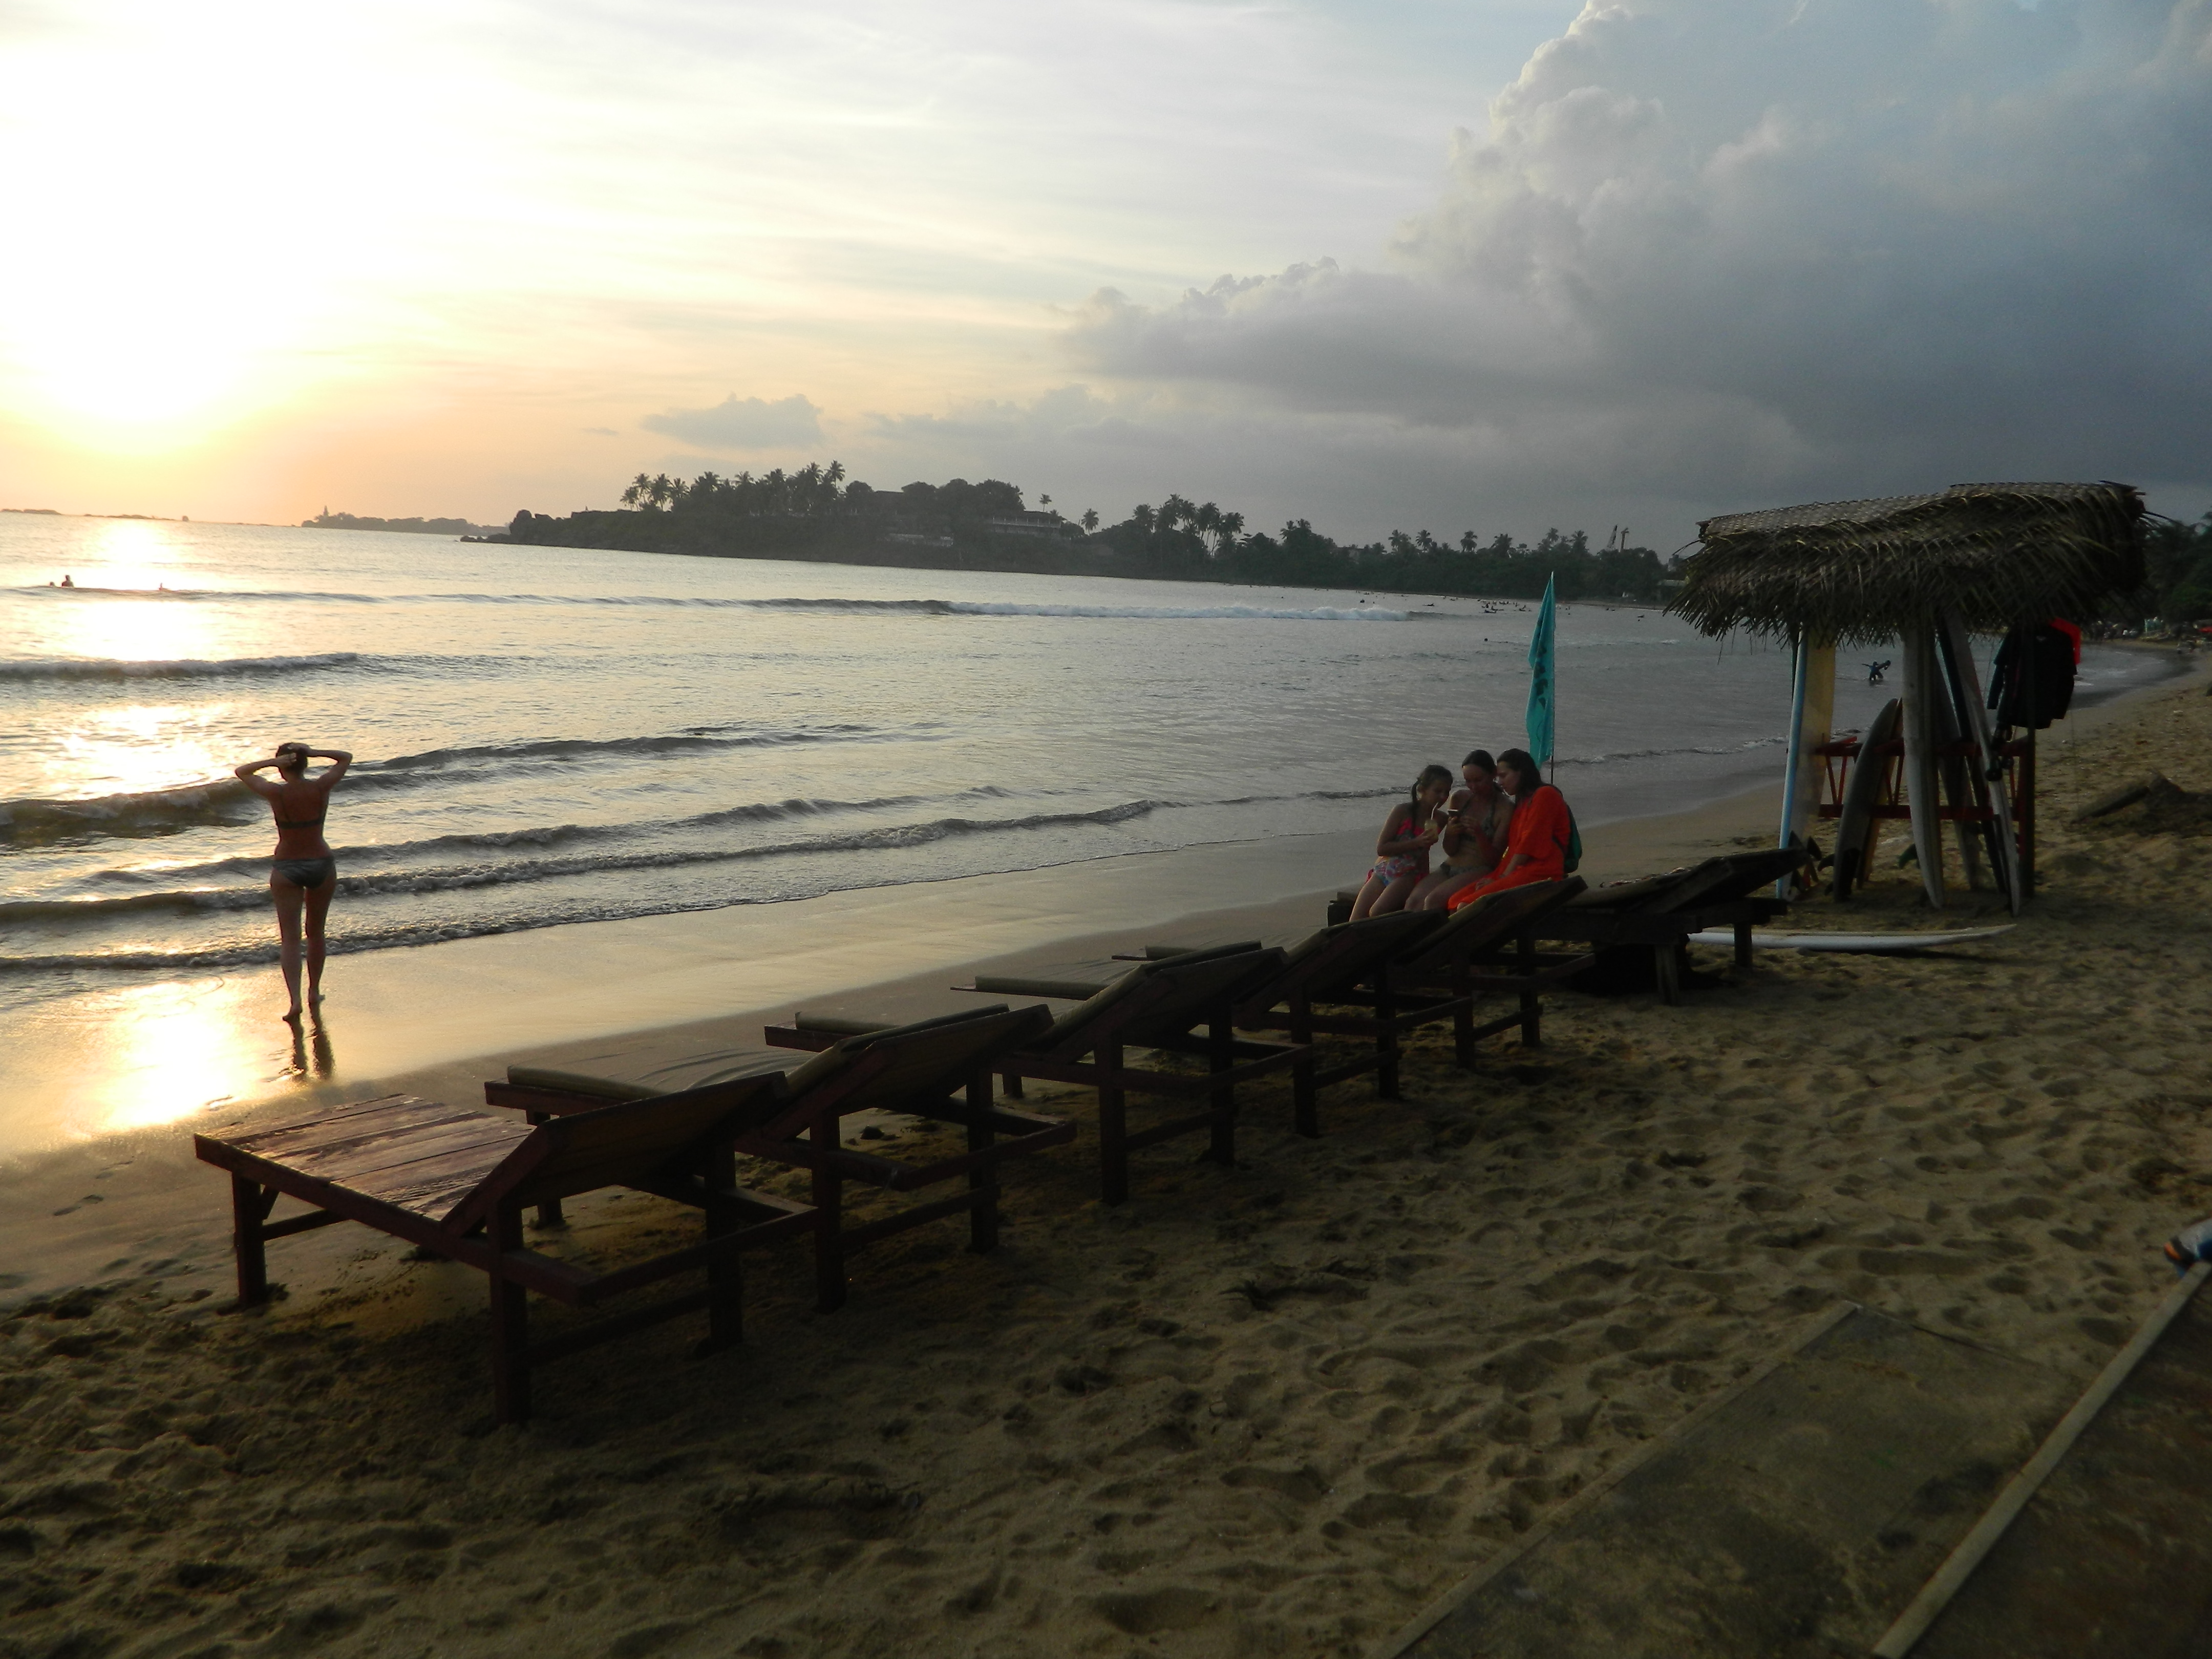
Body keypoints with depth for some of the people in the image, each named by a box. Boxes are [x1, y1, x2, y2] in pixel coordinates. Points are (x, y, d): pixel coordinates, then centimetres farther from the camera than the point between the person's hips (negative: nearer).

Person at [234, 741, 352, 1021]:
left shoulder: (276, 793, -13)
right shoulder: (321, 788, -8)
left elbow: (241, 772, 3)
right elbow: (346, 758, 8)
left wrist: (272, 762, -7)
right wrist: (313, 753, -5)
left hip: (287, 869, -2)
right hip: (322, 865, 2)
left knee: (290, 938, 0)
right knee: (315, 932, 18)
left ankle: (295, 999, -12)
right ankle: (314, 992, 27)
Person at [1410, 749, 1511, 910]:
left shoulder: (1505, 809, -4)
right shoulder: (1459, 798, 11)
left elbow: (1494, 859, -5)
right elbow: (1450, 851, 13)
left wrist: (1478, 833, -22)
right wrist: (1452, 834, -10)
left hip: (1479, 871, -5)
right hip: (1449, 868, 5)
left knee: (1433, 900, -30)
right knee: (1414, 901, -23)